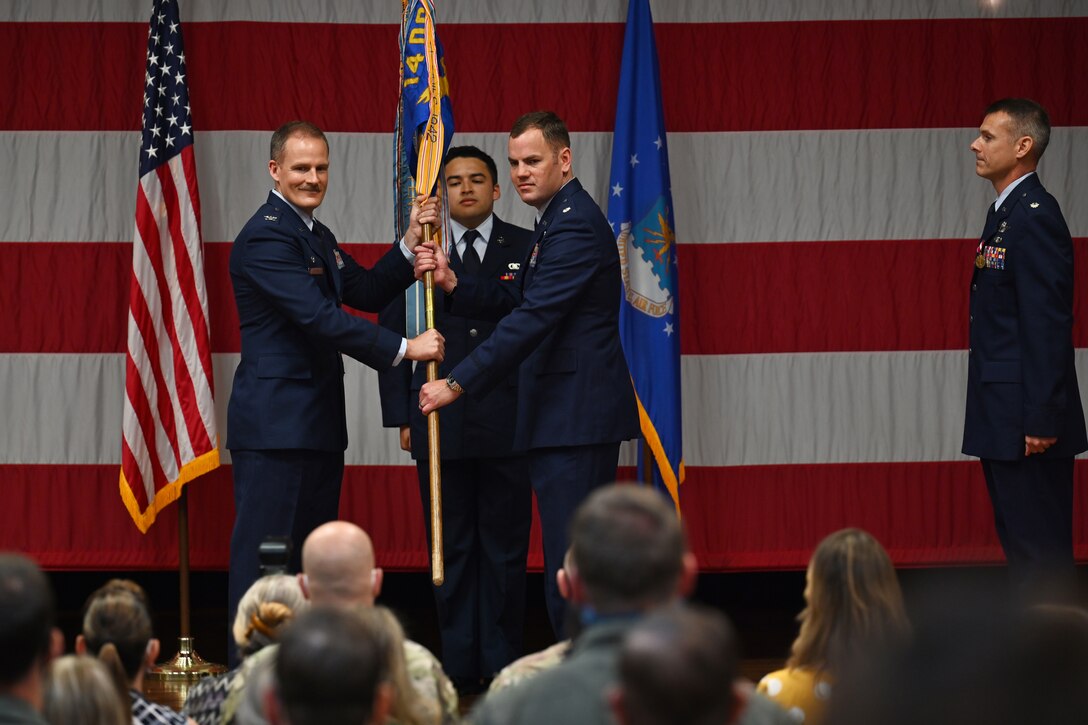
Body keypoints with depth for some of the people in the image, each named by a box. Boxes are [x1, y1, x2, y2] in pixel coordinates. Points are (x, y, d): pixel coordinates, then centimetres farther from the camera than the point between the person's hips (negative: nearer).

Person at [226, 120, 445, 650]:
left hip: (318, 426, 10)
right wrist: (402, 349, -19)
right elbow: (320, 317, -22)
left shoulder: (317, 235, 19)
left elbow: (364, 292, 16)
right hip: (275, 424, -10)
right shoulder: (265, 237, -14)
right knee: (264, 561, -8)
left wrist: (409, 246, 2)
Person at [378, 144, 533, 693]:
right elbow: (392, 337, 8)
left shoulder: (527, 250, 6)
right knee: (451, 547, 4)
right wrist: (402, 417, 2)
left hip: (509, 422, -1)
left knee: (505, 548, 2)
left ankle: (501, 664, 9)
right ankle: (458, 664, 10)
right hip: (439, 421, 1)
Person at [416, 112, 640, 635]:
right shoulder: (558, 220, 18)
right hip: (562, 417, 11)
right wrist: (452, 283, 3)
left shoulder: (575, 225, -15)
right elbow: (518, 304, 19)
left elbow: (533, 318, -23)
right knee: (568, 562, 14)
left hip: (578, 415, -11)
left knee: (570, 565, -11)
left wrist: (458, 384, -24)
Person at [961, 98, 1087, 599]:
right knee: (1020, 542, 15)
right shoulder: (1005, 213, 15)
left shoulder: (1035, 217, -16)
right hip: (1004, 421, 10)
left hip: (1027, 422, -10)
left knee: (1040, 547, -6)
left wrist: (1041, 419, -22)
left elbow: (1048, 324, -21)